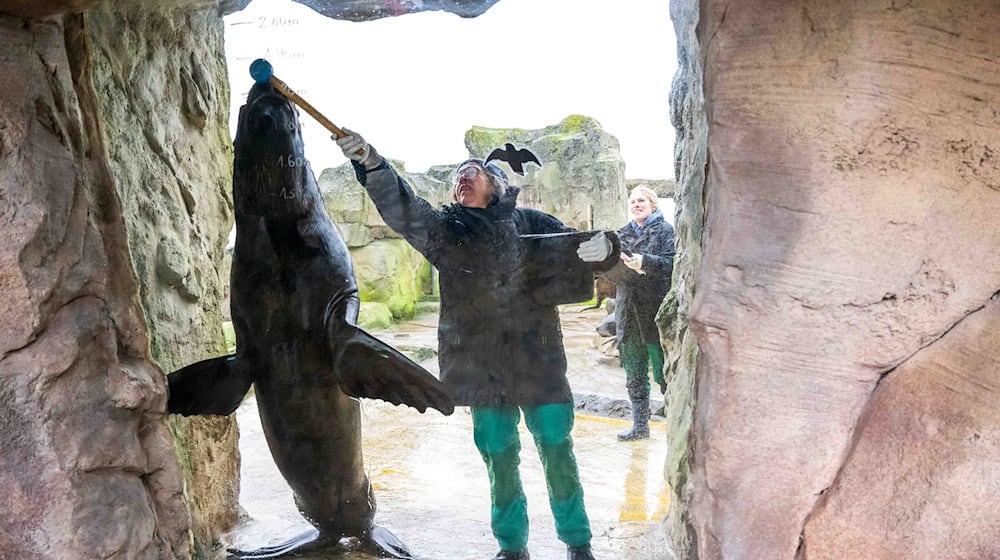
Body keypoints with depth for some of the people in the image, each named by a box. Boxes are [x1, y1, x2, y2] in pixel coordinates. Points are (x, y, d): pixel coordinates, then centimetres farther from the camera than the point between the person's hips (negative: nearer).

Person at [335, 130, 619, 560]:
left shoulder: (530, 223, 5)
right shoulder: (446, 229, 5)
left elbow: (583, 252, 7)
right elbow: (403, 208, -12)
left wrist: (603, 247, -18)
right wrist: (371, 164, -29)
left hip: (538, 360, -1)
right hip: (481, 366, 1)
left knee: (557, 450, 5)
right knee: (498, 457, 9)